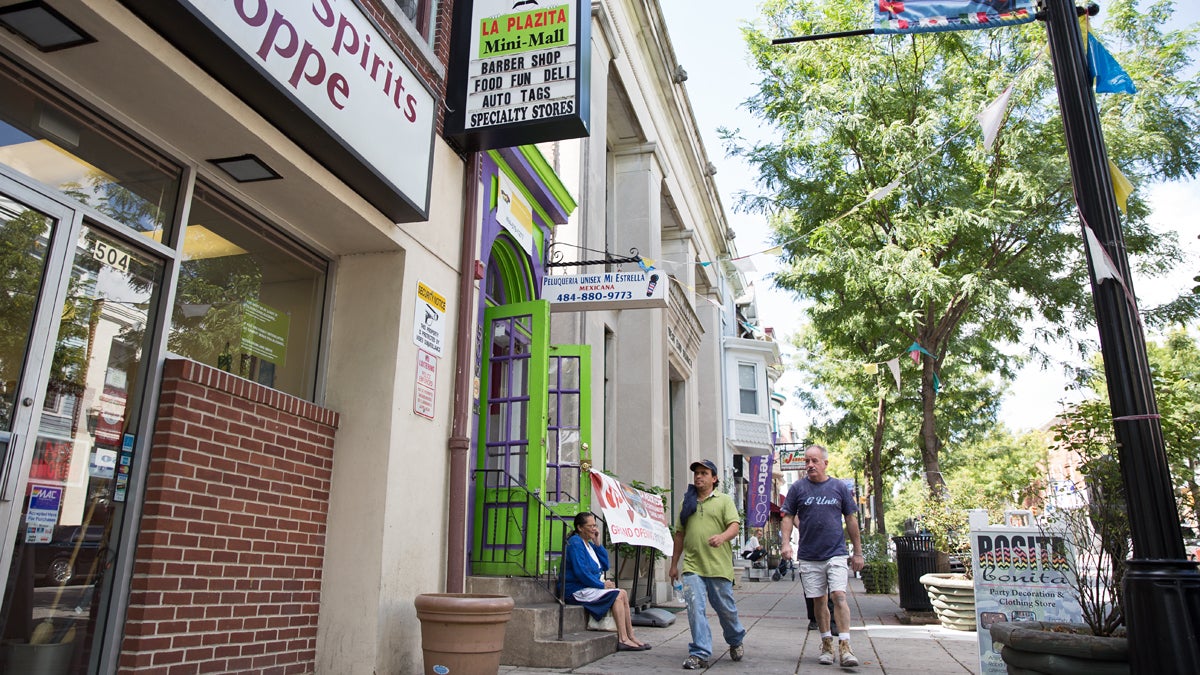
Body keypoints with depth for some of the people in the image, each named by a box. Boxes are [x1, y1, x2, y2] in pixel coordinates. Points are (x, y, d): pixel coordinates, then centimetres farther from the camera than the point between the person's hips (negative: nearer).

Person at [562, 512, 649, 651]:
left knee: (623, 593, -5)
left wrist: (598, 543, 4)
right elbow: (580, 572, -21)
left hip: (591, 587, 9)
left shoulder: (589, 544, 16)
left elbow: (605, 566, 12)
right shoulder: (575, 543, -13)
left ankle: (630, 637, -7)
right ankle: (623, 639, -19)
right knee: (617, 595, -19)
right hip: (577, 591, -9)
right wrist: (602, 585, -15)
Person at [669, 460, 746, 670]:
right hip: (692, 566, 2)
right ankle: (700, 654, -1)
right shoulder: (687, 503, 15)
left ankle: (736, 641, 36)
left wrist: (722, 537, -30)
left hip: (719, 566, -2)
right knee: (695, 608, -9)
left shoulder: (724, 500, 4)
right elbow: (680, 534, 18)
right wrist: (674, 564, 17)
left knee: (725, 608, 9)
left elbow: (735, 525, -8)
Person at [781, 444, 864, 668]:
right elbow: (788, 517, 5)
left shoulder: (839, 487, 3)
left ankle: (845, 646, -9)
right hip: (809, 556, 1)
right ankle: (827, 644, 21)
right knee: (818, 600, 7)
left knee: (839, 596, -13)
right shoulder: (798, 488, 2)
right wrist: (786, 543, -10)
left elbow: (851, 520, 8)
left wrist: (858, 552, 9)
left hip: (836, 553, -1)